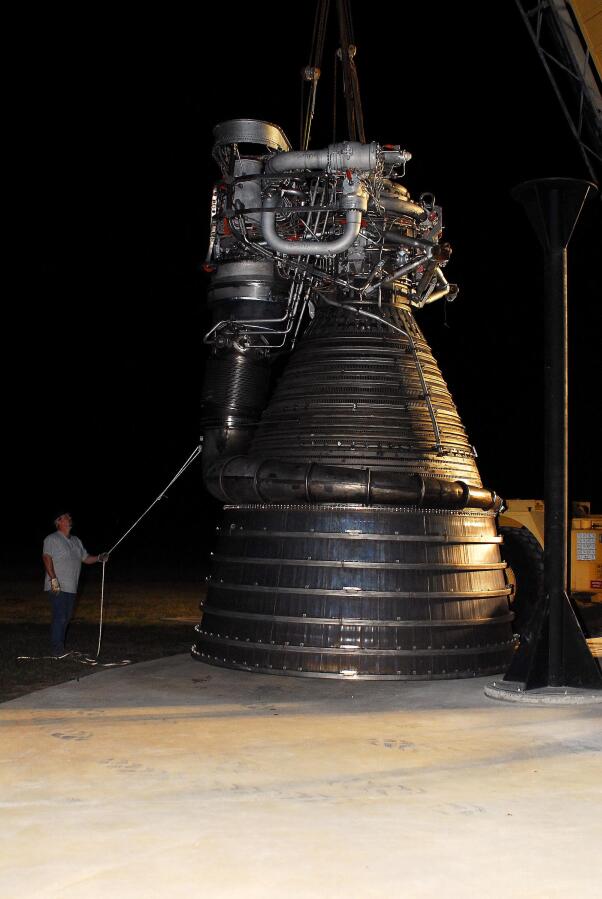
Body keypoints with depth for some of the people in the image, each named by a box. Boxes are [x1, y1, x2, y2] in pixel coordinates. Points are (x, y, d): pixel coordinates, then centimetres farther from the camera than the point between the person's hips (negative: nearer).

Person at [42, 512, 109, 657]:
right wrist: (53, 579, -23)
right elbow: (46, 558, -14)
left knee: (66, 618, 11)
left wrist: (99, 558, 0)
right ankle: (57, 650, -6)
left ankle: (61, 648, 19)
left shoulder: (76, 541, 18)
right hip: (58, 587, -7)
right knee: (60, 617, -10)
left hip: (71, 587, 7)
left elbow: (86, 558, 20)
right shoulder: (52, 539, -4)